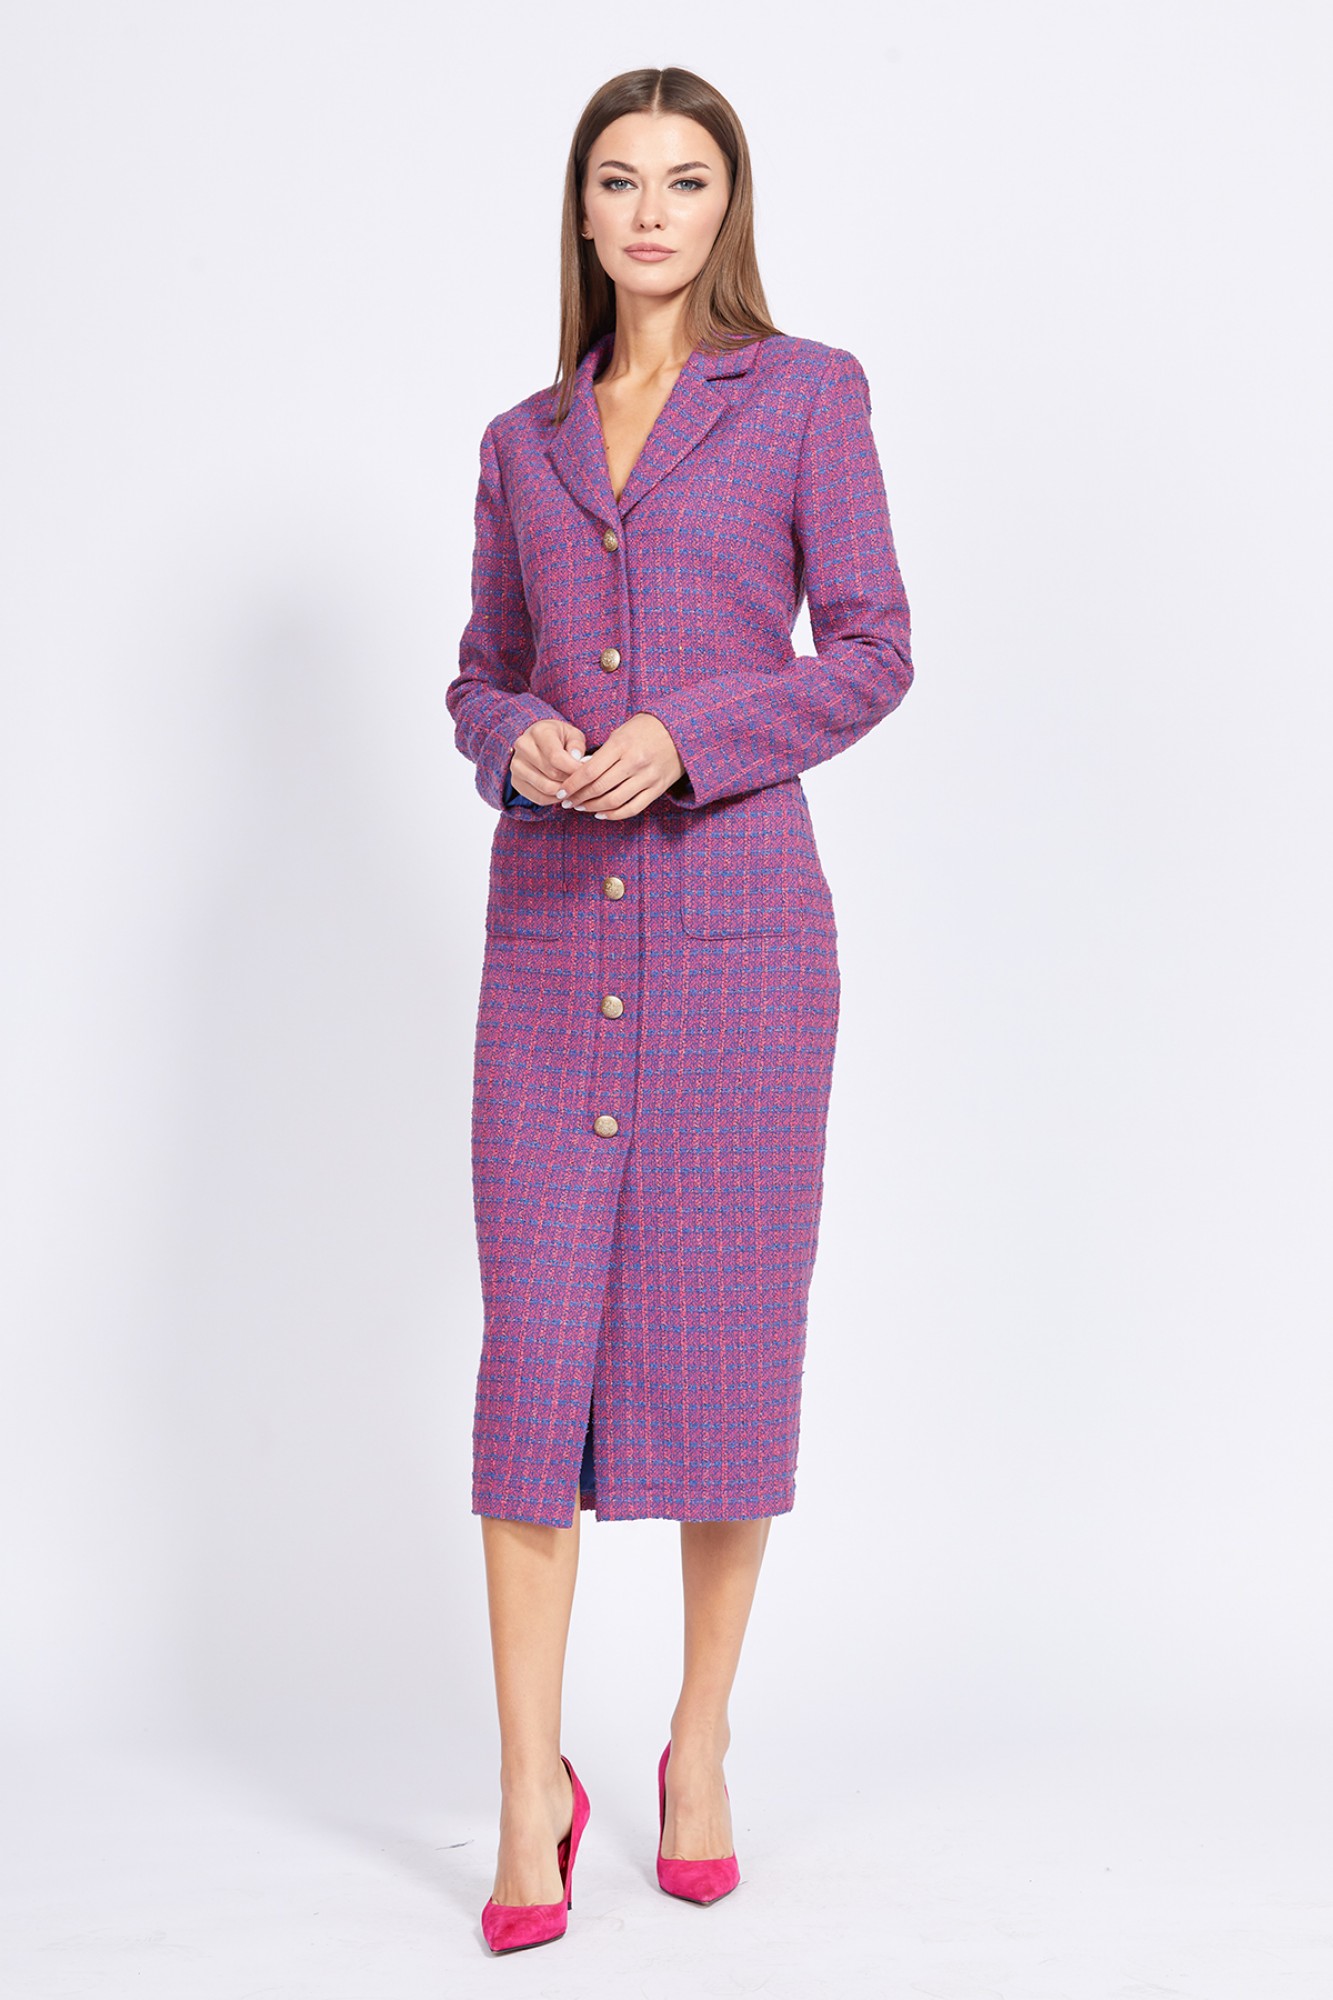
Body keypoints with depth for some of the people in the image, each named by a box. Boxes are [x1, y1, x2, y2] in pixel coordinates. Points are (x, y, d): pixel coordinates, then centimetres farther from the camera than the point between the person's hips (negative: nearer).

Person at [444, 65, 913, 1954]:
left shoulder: (808, 393, 4)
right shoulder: (525, 440, 14)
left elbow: (869, 651, -1)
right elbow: (481, 675, 16)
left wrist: (686, 740, -15)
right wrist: (522, 741, -7)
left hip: (739, 907, -2)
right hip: (553, 922, 3)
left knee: (725, 1330, 2)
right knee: (534, 1336, -3)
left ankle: (700, 1750, 19)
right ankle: (531, 1790, 4)